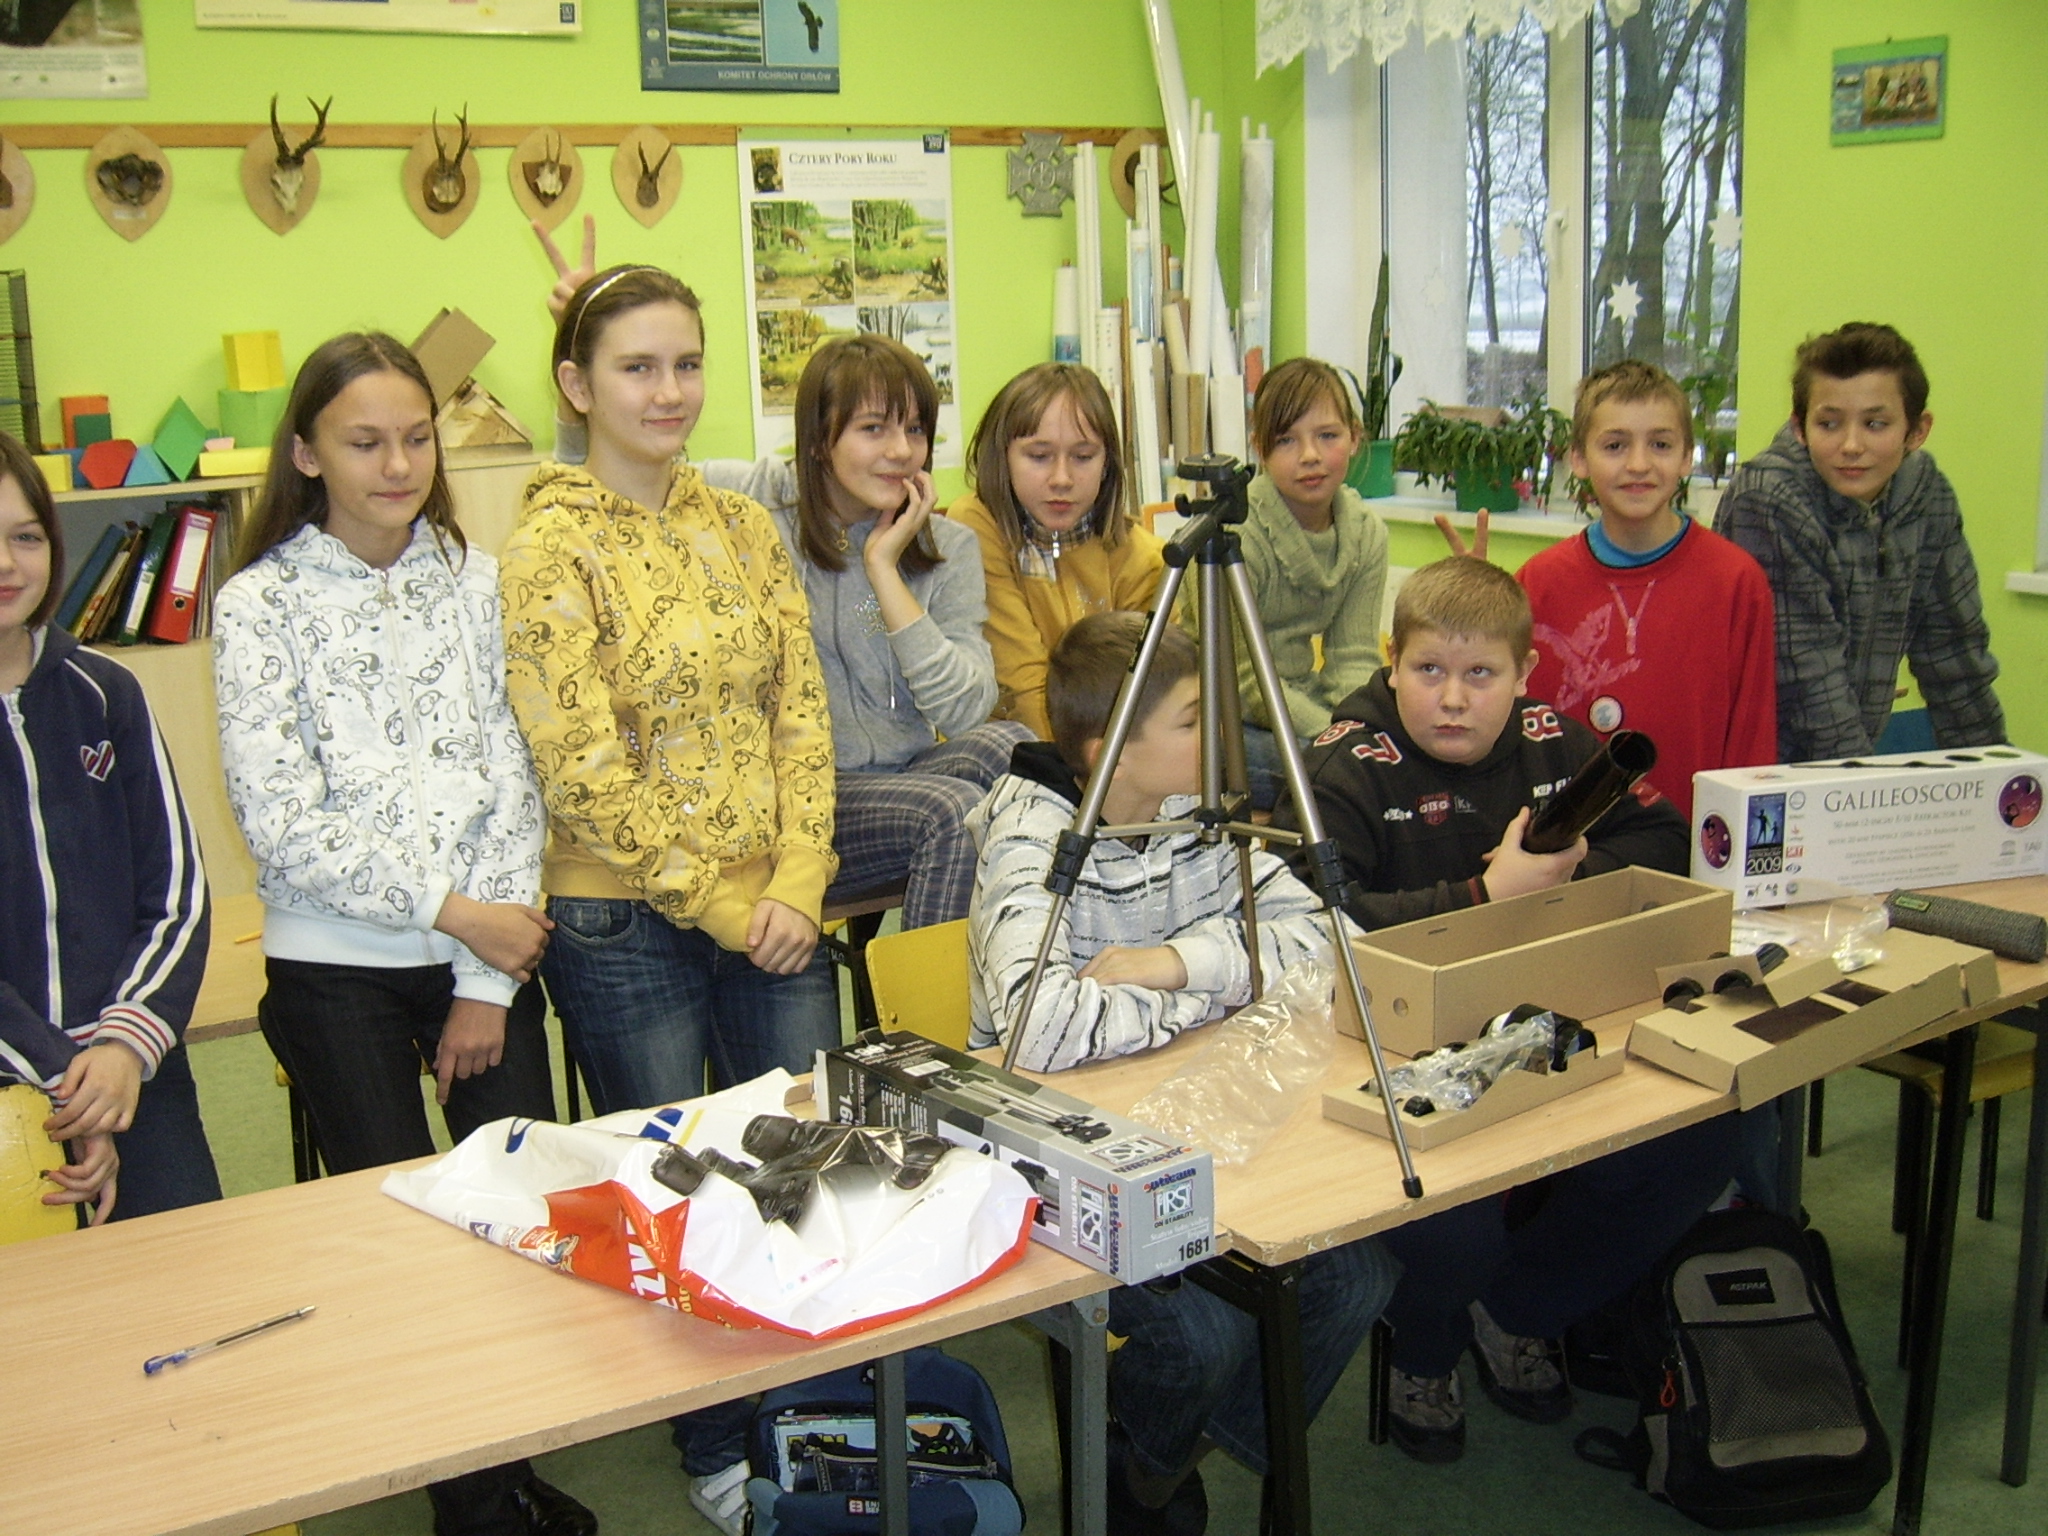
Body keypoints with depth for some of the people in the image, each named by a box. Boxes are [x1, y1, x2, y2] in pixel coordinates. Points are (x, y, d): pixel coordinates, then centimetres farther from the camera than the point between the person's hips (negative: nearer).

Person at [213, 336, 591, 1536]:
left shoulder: (475, 579, 3)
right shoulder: (261, 605, -4)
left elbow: (513, 780, 1)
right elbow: (283, 822, -11)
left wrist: (488, 982, -4)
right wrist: (449, 908, -15)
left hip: (488, 952, 3)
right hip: (339, 972, -2)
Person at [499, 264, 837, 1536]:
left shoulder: (743, 527, 8)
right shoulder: (550, 551, -9)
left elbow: (802, 716, 6)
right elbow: (583, 771, -14)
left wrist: (796, 883, -6)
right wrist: (718, 905, -12)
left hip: (775, 916, 5)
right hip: (628, 928, -4)